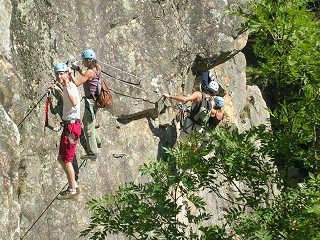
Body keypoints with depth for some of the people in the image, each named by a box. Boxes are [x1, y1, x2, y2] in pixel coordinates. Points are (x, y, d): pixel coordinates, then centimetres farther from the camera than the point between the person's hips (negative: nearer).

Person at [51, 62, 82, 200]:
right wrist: (58, 90, 35)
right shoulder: (66, 87, 13)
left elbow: (74, 103, -40)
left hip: (72, 126, -10)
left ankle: (72, 192, 7)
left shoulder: (71, 87, -17)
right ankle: (74, 186, 26)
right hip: (67, 126, 10)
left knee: (66, 160, -3)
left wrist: (67, 87, -50)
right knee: (61, 158, 17)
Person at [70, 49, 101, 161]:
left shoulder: (90, 72, -21)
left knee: (88, 127, -5)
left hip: (91, 101, -10)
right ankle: (97, 142, 38)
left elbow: (77, 83, -25)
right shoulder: (96, 69, 6)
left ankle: (92, 153, -4)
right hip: (94, 100, 10)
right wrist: (77, 69, 14)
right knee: (85, 121, 27)